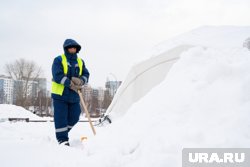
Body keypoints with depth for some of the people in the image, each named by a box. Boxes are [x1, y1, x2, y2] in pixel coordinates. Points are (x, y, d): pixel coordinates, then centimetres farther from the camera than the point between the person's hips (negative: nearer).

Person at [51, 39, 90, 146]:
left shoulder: (80, 62, 13)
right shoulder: (59, 60, -4)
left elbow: (86, 75, 5)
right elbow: (57, 76, -16)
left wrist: (80, 80, -17)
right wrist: (70, 84, -22)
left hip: (74, 95, 5)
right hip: (60, 94, -5)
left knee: (74, 118, 10)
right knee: (61, 118, -3)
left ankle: (63, 133, 32)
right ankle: (62, 139, 6)